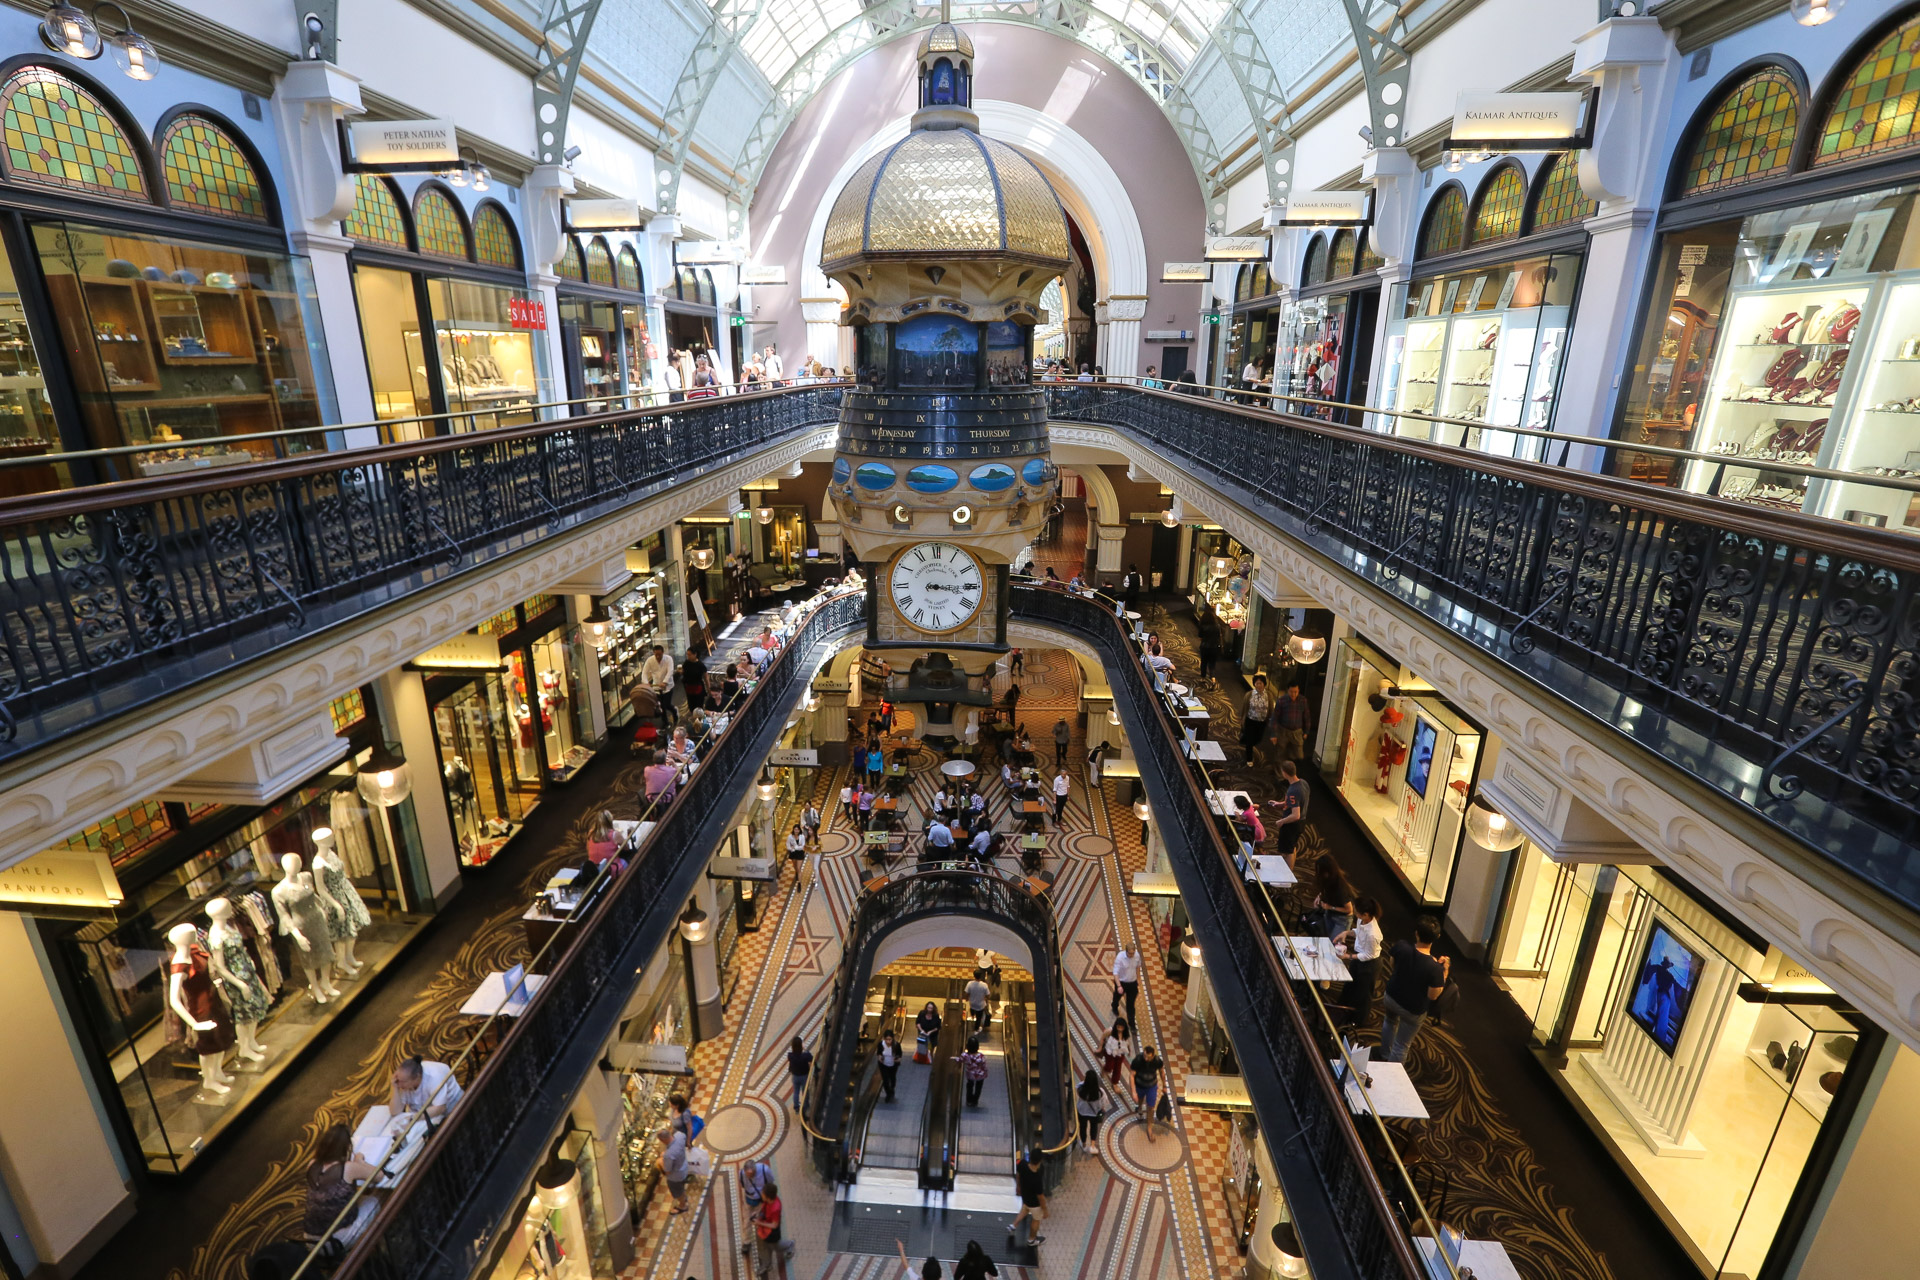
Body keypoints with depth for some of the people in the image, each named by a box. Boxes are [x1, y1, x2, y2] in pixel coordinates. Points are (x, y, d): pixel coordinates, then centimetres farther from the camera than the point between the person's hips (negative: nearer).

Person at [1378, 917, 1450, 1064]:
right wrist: (1444, 972, -11)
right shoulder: (1435, 969, -35)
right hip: (1412, 1011, -5)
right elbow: (1433, 996, -20)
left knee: (1390, 1022, 36)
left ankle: (1384, 1056, 58)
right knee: (1401, 1046, 17)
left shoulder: (1401, 946, -26)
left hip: (1390, 997, 5)